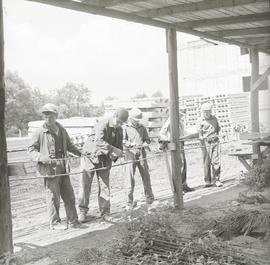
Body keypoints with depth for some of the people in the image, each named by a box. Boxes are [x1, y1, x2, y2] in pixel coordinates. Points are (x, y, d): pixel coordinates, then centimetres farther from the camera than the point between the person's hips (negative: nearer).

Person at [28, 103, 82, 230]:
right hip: (50, 168, -6)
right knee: (53, 197, 0)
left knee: (69, 196, 10)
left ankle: (72, 221, 20)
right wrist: (41, 157, -20)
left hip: (63, 167, 6)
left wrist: (81, 153, 20)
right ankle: (55, 223, 14)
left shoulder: (61, 130, 11)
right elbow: (31, 149, -3)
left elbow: (69, 145, 25)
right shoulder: (40, 132, -5)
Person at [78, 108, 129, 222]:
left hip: (105, 159, 5)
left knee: (104, 185, 4)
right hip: (91, 156, -5)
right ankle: (82, 211, 10)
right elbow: (99, 141, -34)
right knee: (85, 184, 0)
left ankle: (105, 212, 12)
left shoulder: (119, 130, 2)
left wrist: (115, 155, -17)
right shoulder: (103, 124, -20)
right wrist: (113, 149, -42)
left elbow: (119, 145, 5)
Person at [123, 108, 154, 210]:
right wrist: (132, 144, -23)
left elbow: (147, 139, 17)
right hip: (130, 155, -3)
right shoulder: (125, 128, 3)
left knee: (146, 176, 6)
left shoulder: (142, 128, 14)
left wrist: (145, 143, -6)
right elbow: (123, 141, -7)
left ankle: (149, 197, 23)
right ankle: (130, 202, 4)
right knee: (130, 179, -4)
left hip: (141, 155, 3)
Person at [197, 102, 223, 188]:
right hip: (206, 143, -3)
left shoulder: (214, 119, 9)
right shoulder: (201, 121, -2)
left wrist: (216, 135, 10)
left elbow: (218, 128, 26)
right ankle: (208, 181, 7)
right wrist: (203, 146, -10)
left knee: (216, 162, -3)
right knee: (206, 163, 0)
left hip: (215, 142, 3)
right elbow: (200, 135, -4)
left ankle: (216, 180, 4)